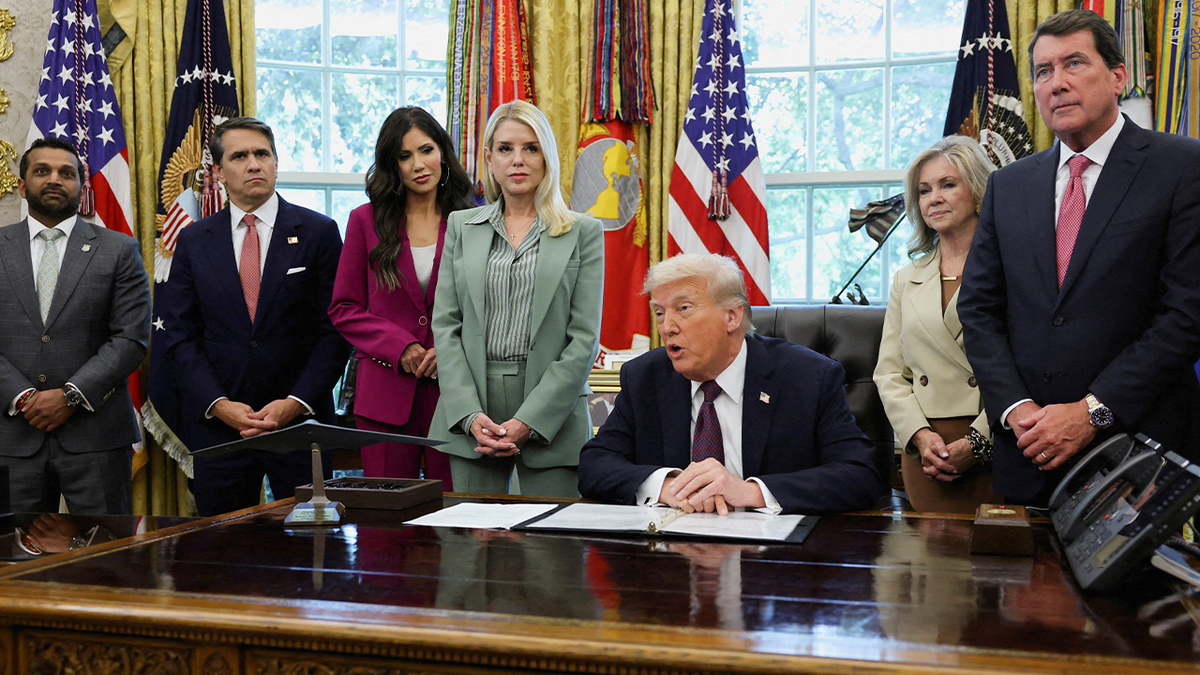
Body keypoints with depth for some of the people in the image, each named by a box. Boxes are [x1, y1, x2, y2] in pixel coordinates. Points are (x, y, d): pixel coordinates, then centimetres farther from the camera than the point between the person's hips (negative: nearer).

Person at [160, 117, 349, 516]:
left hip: (301, 422, -1)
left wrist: (296, 402, -12)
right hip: (216, 426, 2)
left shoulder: (319, 233, 1)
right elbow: (178, 336, 5)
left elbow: (336, 330, -2)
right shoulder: (194, 241, 7)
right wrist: (219, 405, -8)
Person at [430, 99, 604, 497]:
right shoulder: (461, 226, 11)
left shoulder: (583, 233, 4)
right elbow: (445, 325, 5)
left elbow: (584, 338, -3)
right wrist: (471, 415, -8)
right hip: (471, 412, 2)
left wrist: (529, 420, -11)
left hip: (551, 412, -2)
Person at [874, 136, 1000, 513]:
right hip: (924, 457, 4)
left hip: (996, 451, -4)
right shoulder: (907, 280, 18)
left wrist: (977, 442, -13)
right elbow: (889, 373, 14)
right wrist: (921, 435, -3)